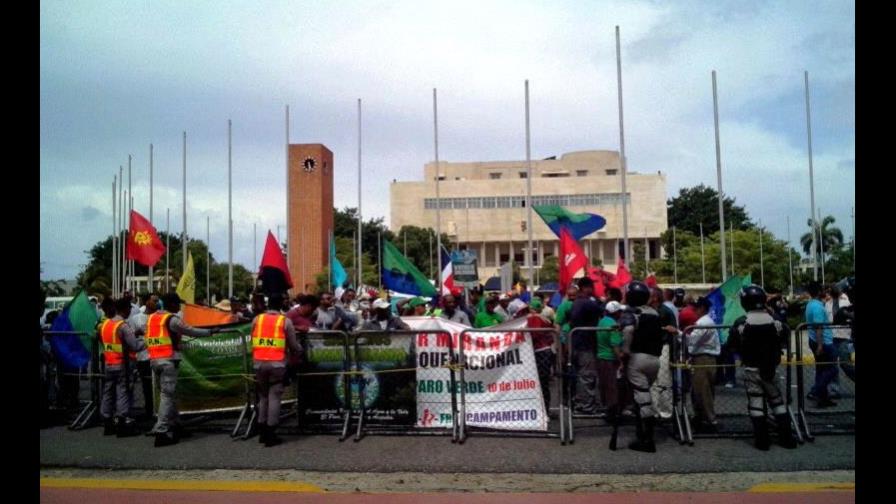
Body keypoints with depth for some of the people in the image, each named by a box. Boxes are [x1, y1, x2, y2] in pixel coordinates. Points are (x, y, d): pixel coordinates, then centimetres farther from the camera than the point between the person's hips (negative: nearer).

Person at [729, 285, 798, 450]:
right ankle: (787, 437, 19)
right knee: (777, 401, 16)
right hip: (770, 368, 2)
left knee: (755, 403, 5)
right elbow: (781, 342, 4)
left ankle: (762, 439, 7)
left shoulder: (741, 323, -14)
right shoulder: (775, 321, -8)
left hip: (751, 369, -2)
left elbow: (732, 344, -5)